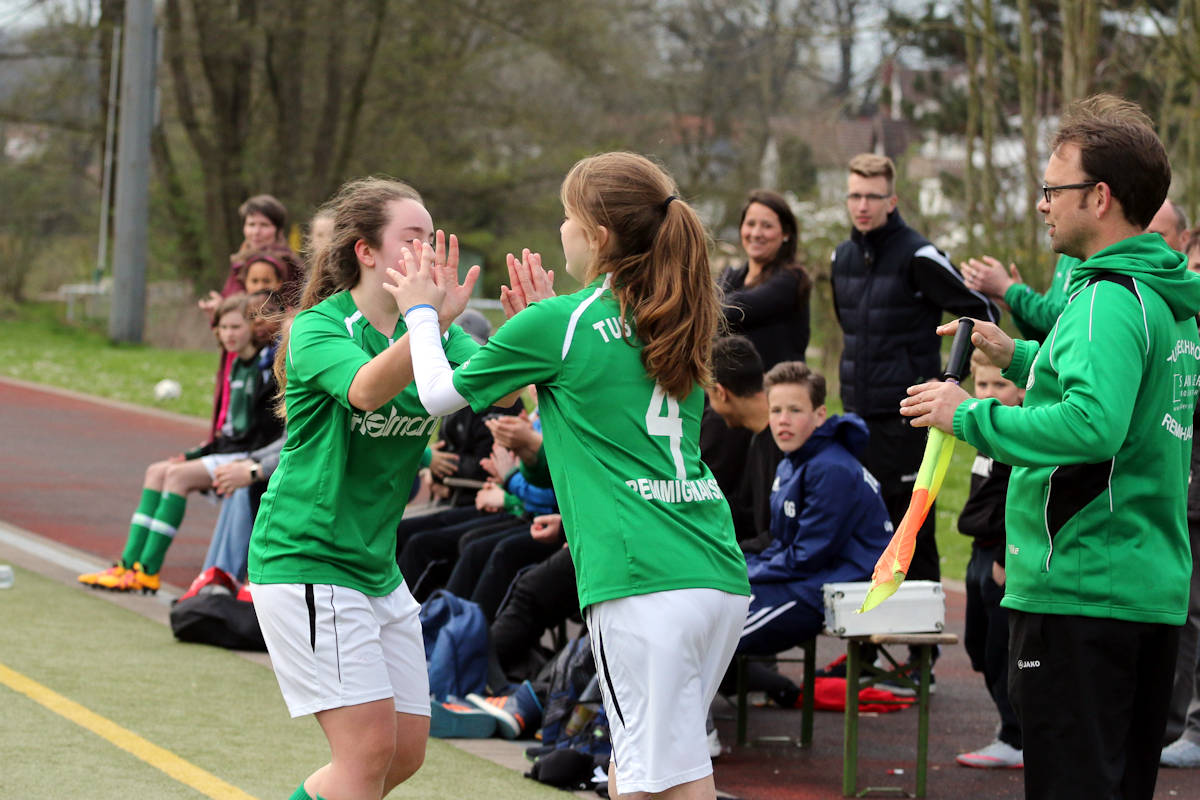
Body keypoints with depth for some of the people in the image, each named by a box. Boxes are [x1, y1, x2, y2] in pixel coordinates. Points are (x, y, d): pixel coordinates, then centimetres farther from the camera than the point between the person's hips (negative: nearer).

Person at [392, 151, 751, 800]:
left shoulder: (557, 325, -4)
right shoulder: (680, 320, 15)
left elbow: (441, 395, 9)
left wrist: (422, 314, 25)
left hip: (644, 584, -7)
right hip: (722, 576, 7)